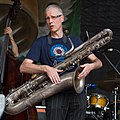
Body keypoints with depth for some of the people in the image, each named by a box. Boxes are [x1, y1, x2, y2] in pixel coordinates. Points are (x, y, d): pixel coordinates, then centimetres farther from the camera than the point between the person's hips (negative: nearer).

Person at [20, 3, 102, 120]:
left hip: (77, 91, 2)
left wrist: (91, 66, -8)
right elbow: (23, 67, -1)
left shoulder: (75, 41, 17)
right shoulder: (41, 42, 10)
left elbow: (98, 62, 16)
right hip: (55, 93, -2)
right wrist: (46, 68, -18)